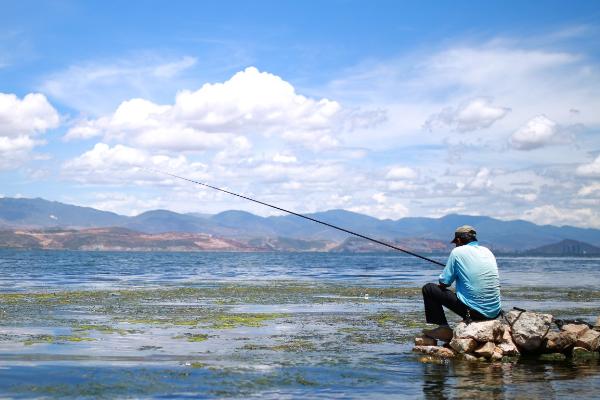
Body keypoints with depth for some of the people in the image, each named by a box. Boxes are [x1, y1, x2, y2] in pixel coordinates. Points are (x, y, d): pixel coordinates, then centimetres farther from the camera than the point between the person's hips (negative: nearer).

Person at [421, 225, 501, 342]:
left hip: (474, 311, -6)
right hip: (495, 313, 6)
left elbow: (444, 283, 0)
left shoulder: (458, 252, -4)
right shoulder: (487, 251, 13)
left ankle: (443, 329, 7)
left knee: (428, 289, 7)